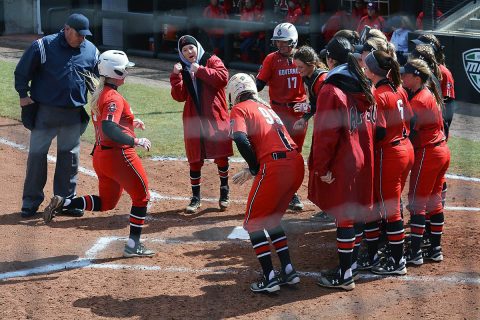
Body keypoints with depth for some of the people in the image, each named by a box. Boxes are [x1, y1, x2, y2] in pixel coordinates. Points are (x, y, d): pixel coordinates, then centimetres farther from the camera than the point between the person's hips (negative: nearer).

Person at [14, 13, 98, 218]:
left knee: (70, 157, 9)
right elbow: (22, 71, -1)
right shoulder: (44, 46, -10)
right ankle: (31, 202, 10)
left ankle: (65, 201, 20)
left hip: (74, 114, 3)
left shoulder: (91, 51, 1)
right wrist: (23, 95, -4)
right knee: (37, 154, 1)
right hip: (45, 111, -3)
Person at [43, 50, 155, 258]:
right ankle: (133, 245, 6)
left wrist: (130, 123, 19)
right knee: (141, 196, 6)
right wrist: (136, 141, -28)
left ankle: (62, 203, 8)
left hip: (100, 155, 9)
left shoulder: (99, 95, 10)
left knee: (106, 202, 22)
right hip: (119, 155, -9)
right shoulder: (114, 98, -19)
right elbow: (109, 129, -32)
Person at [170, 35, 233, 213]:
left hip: (216, 117, -2)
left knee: (221, 156, 4)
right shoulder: (182, 69, 9)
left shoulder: (211, 61, 1)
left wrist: (200, 70, -18)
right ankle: (195, 198, 12)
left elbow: (223, 78, -18)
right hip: (193, 119, 2)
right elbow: (179, 96, -2)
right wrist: (176, 76, -14)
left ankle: (224, 192, 21)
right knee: (195, 160, 4)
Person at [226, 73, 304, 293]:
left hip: (274, 167, -7)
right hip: (296, 163, 7)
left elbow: (241, 140, -14)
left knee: (253, 223, 8)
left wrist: (254, 169, -2)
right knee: (272, 220, 24)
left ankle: (269, 278, 2)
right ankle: (288, 271, 19)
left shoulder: (239, 109, 5)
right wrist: (251, 171, 24)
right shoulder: (266, 107, 27)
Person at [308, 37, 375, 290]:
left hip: (339, 163, -8)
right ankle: (346, 266, 25)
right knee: (348, 214, 16)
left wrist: (321, 166, -14)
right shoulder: (361, 87, 7)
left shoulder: (331, 90, -16)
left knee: (343, 217, -3)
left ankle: (344, 275, 2)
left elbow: (326, 133, -18)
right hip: (357, 158, 8)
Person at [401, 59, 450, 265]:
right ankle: (435, 249, 21)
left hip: (427, 154, -9)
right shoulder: (430, 94, 11)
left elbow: (411, 130, -19)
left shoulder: (419, 99, -18)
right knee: (434, 202, 15)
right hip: (441, 151, 9)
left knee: (416, 203, -4)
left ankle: (415, 253, -1)